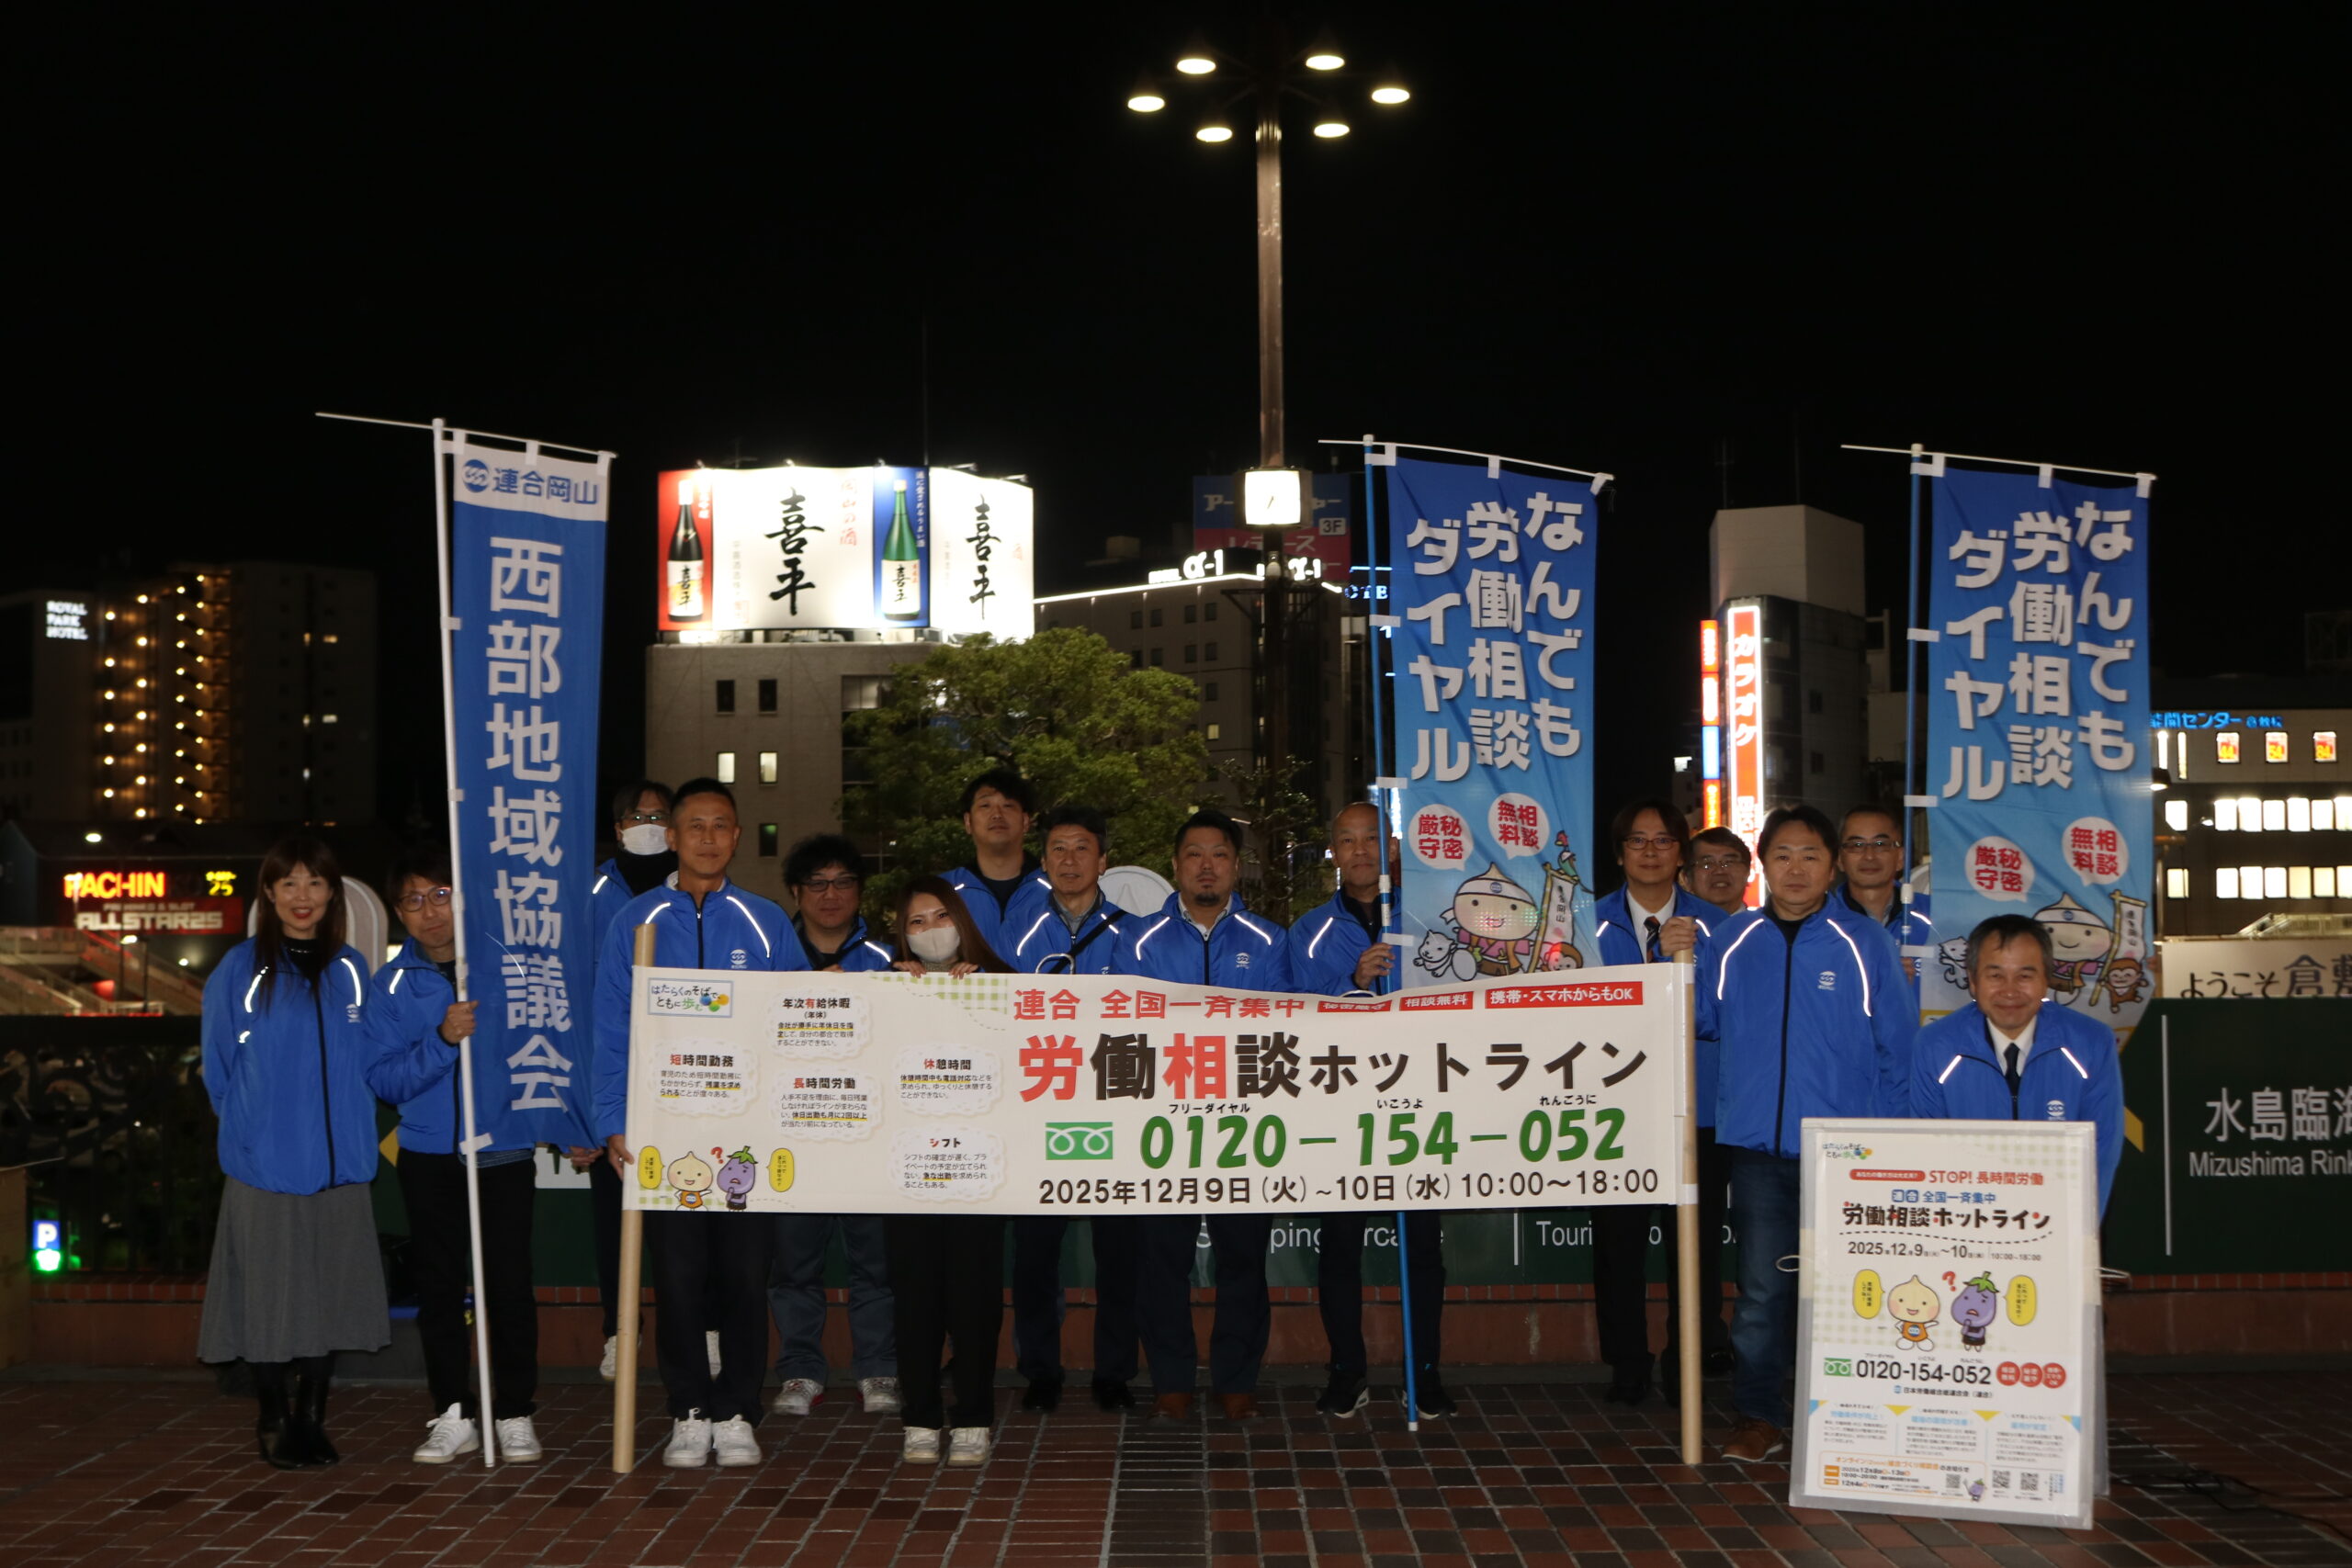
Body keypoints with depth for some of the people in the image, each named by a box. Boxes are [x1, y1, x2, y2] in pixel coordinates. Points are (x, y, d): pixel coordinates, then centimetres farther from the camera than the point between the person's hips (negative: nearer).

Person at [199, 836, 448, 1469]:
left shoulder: (350, 972, 8)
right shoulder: (240, 971, -2)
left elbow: (374, 1072, 6)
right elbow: (220, 1074, 4)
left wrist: (443, 1045, -6)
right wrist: (258, 1131, 0)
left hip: (340, 1171, 3)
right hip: (266, 1172, -3)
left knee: (330, 1299, 9)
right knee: (271, 1301, 2)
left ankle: (311, 1421, 23)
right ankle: (275, 1423, 19)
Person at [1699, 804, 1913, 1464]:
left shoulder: (1865, 945, 2)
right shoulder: (1729, 943, 8)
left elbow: (1898, 1051, 4)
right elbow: (1699, 1023, 14)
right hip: (1758, 1144, 1)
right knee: (1763, 1287, 0)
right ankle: (1759, 1416, 8)